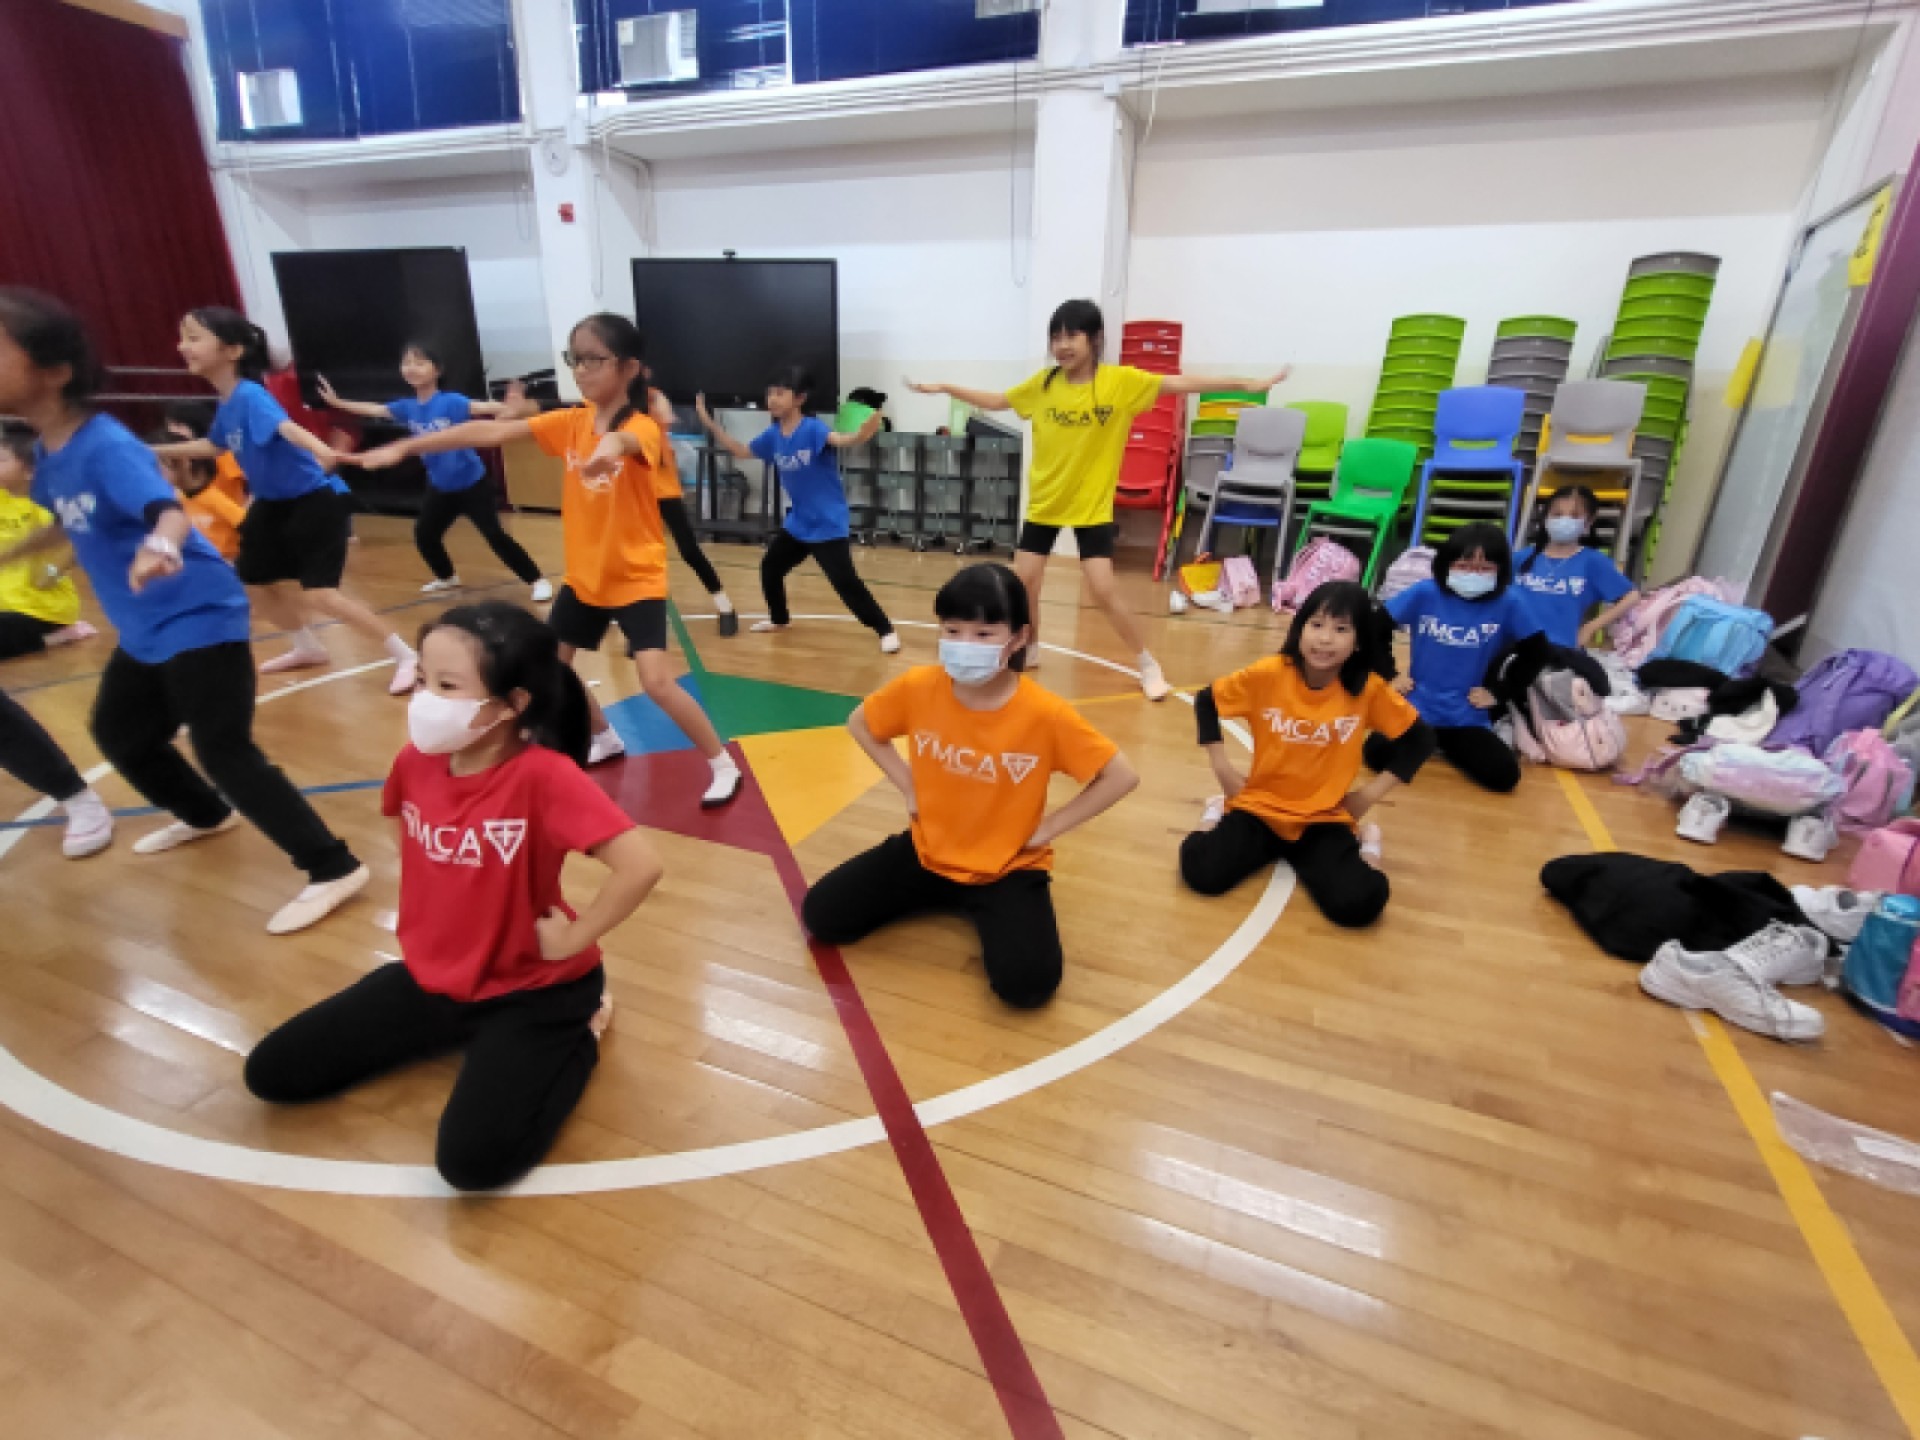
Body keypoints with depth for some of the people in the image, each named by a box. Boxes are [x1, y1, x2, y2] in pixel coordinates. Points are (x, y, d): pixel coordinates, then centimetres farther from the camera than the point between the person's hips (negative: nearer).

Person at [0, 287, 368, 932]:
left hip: (200, 621, -10)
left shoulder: (106, 447, -20)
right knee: (117, 733, 24)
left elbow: (170, 510, -38)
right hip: (144, 631, 10)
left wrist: (161, 548, -60)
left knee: (225, 753, -16)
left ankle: (333, 869, -11)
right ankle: (205, 815, 47)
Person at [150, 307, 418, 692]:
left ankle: (406, 656, -10)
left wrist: (321, 450, -63)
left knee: (320, 593, -18)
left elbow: (288, 428, -43)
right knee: (256, 582, 19)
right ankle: (309, 648, 38)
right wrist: (156, 451, 32)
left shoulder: (249, 396, -21)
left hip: (315, 501, -10)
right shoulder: (227, 402, 5)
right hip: (274, 503, 10)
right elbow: (214, 445, 26)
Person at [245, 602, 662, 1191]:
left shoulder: (544, 775, -30)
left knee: (472, 1160, -20)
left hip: (532, 988, -7)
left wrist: (573, 938, -24)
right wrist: (425, 923, 12)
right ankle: (457, 1031, 22)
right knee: (270, 1073, 9)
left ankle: (579, 1033, 5)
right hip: (429, 975, 7)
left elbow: (641, 865, -38)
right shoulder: (416, 761, -8)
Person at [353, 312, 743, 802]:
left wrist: (612, 443, -68)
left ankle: (724, 766, -2)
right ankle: (606, 738, 40)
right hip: (584, 576, 7)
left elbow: (626, 439, -44)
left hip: (636, 579, -7)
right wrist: (403, 447, -4)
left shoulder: (642, 427, -18)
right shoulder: (571, 422, 0)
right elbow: (490, 431, -2)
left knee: (657, 681, -20)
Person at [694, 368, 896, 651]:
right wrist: (707, 421, 11)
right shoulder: (773, 435, 2)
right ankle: (779, 618, 40)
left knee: (845, 582, -14)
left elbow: (839, 440, -39)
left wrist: (863, 433, -61)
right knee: (770, 566, 17)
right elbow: (741, 452, 16)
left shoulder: (812, 428, -19)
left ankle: (885, 630, -3)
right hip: (797, 522, 8)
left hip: (828, 524, -8)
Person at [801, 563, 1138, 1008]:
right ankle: (945, 896, 16)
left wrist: (1048, 827, -13)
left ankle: (984, 908, 11)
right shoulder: (918, 687, -16)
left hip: (1008, 866, -3)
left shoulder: (1046, 714, -24)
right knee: (821, 916, -5)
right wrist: (908, 785, -1)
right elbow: (859, 723, 6)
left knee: (1026, 982, -23)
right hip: (927, 851, 3)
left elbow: (1122, 777, -14)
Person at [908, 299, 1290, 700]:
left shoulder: (1121, 381, -10)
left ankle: (1148, 664, 9)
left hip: (1092, 506, -3)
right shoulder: (1042, 383, -2)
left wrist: (1247, 384, -14)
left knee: (1104, 590, -9)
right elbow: (996, 401, 12)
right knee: (1024, 582, 5)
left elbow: (1180, 384, -12)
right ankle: (1029, 650, 32)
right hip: (1044, 502, 4)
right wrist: (944, 388, 10)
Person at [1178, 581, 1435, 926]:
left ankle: (1364, 841, 10)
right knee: (1202, 874, -21)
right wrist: (1222, 769, -3)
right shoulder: (1268, 674, -14)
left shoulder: (1369, 689, -12)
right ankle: (1219, 814, 12)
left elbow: (1419, 739, 3)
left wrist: (1370, 794, -3)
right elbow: (1206, 701, 1)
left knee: (1358, 903, -23)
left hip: (1325, 820, 0)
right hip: (1260, 807, 0)